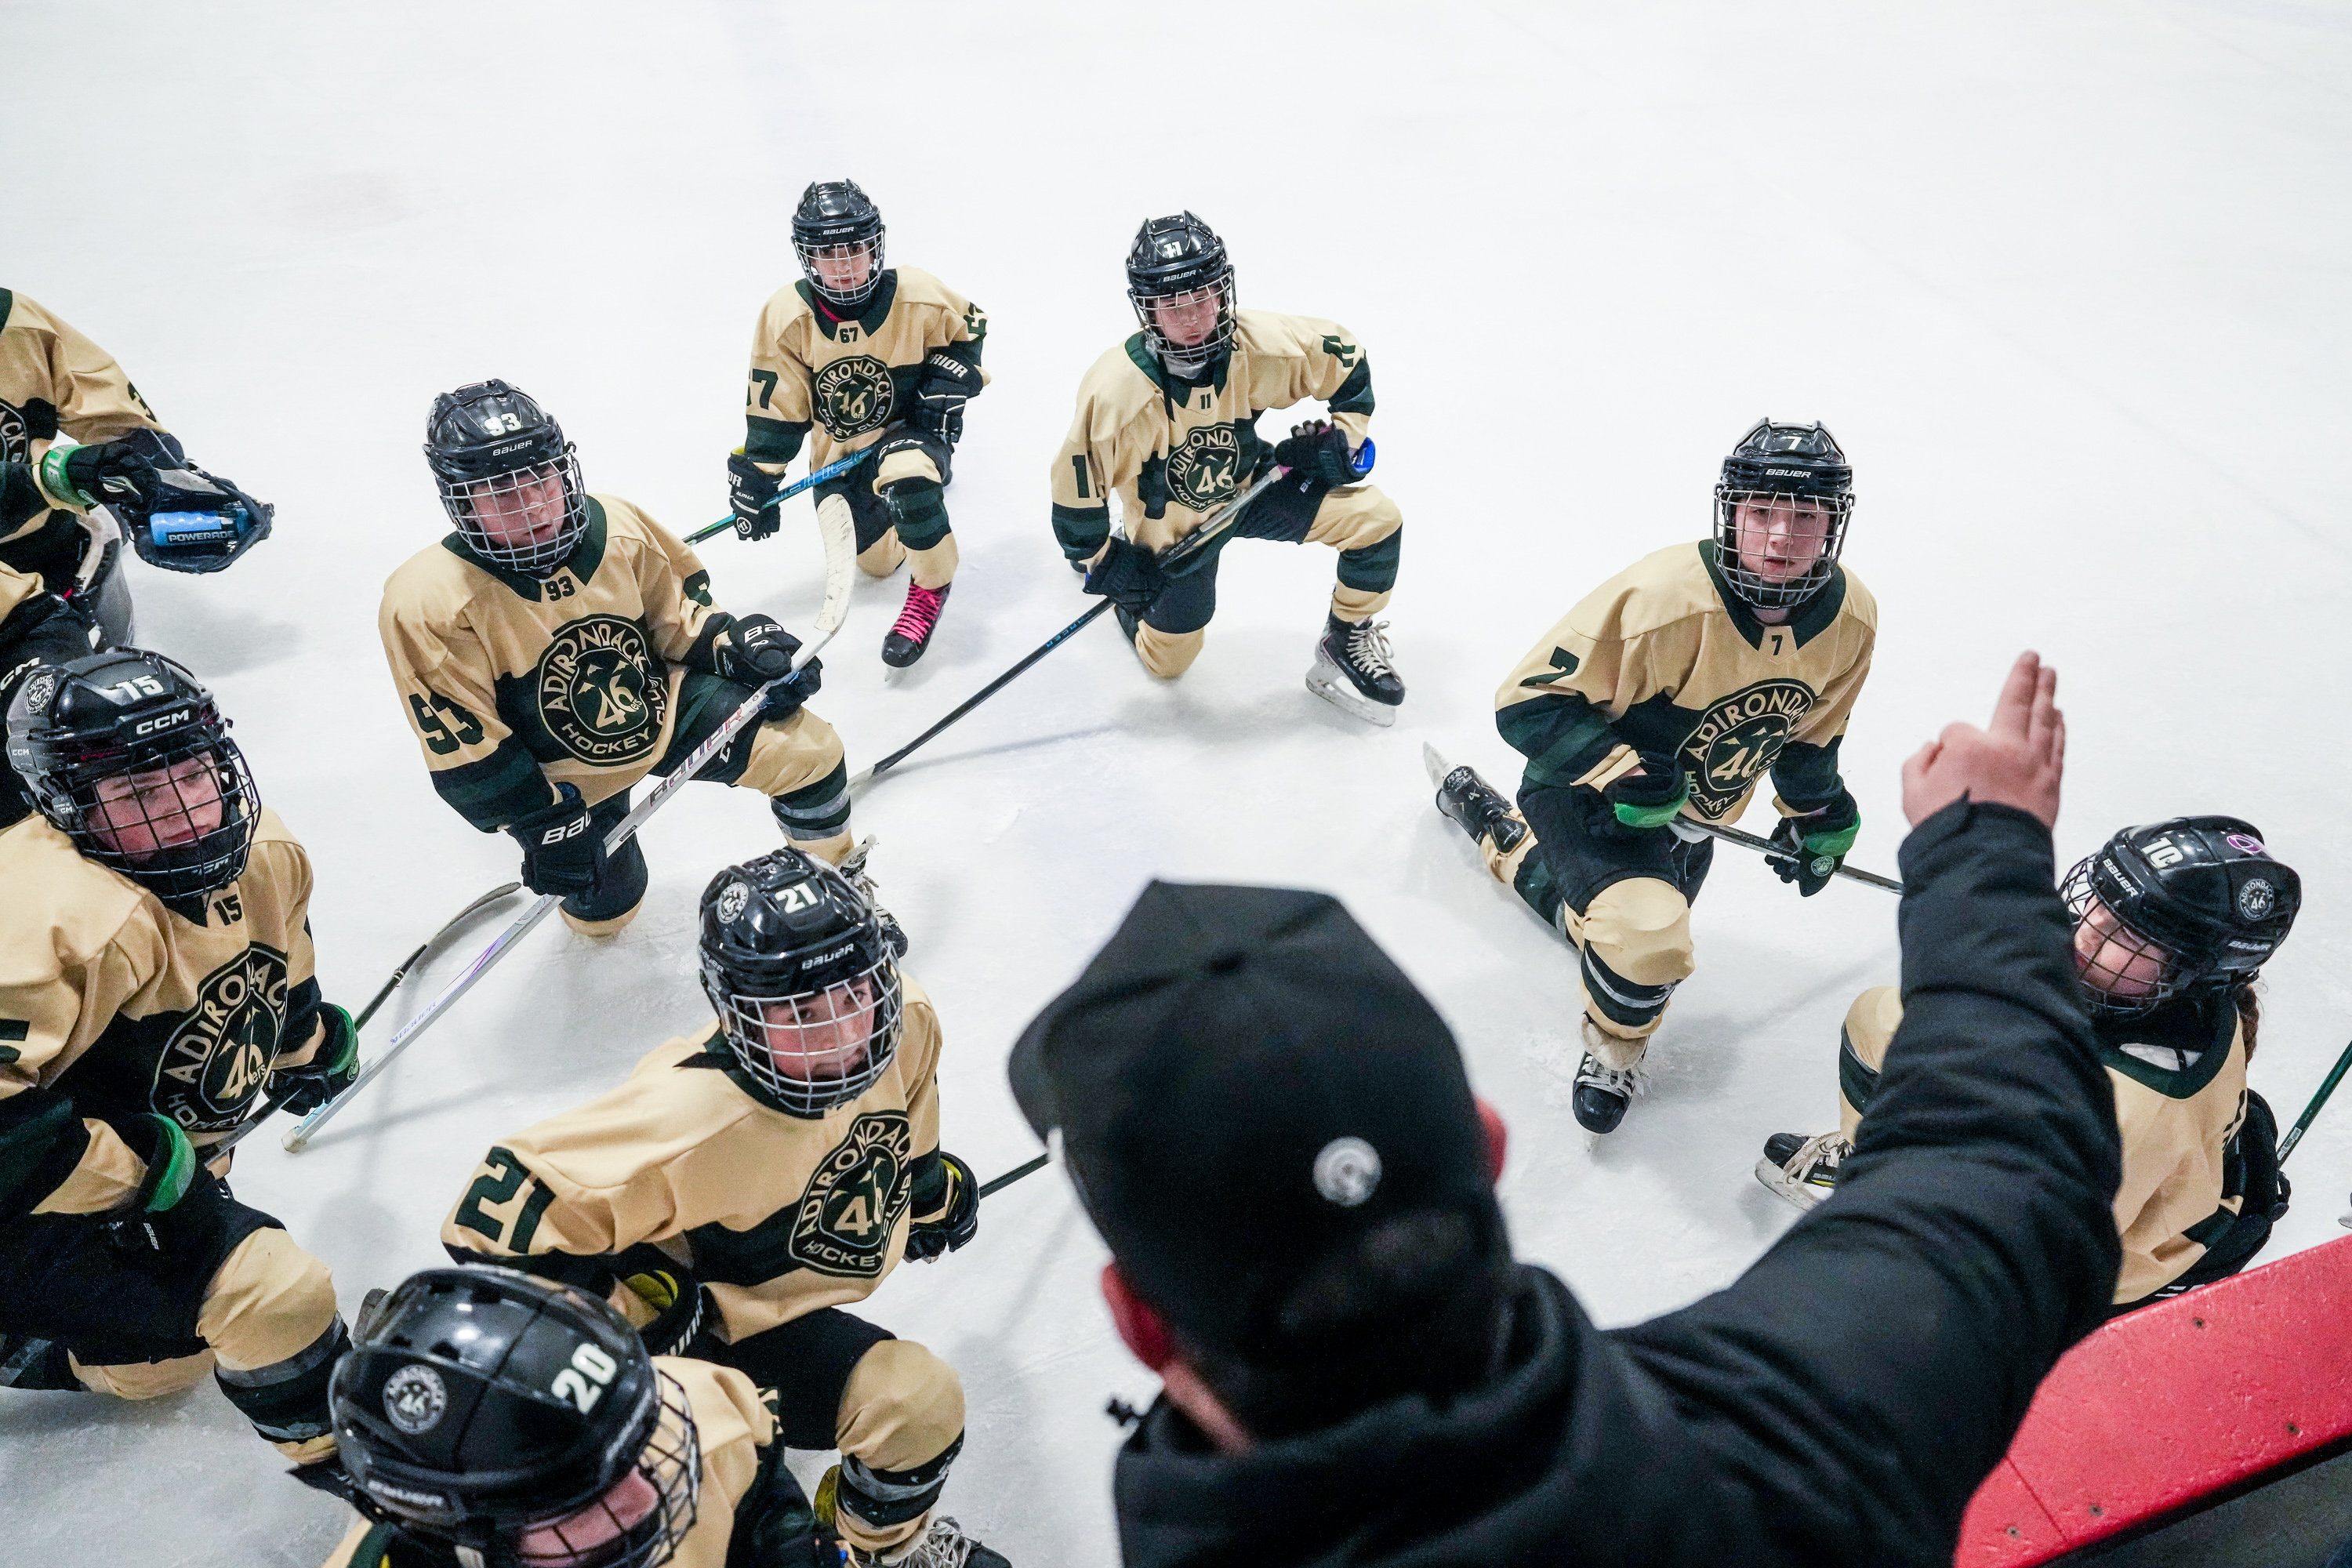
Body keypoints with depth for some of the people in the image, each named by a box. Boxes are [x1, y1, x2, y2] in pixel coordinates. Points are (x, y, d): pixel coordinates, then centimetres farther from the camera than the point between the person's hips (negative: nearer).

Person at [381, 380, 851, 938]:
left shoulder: (615, 527, -17)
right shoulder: (427, 604, -27)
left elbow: (675, 612, 3)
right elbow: (466, 749, -21)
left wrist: (735, 644, -13)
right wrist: (544, 827, -21)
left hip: (659, 701, 3)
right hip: (564, 772, -2)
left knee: (808, 750, -6)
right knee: (607, 902, 0)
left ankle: (833, 864, 24)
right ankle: (592, 913, 40)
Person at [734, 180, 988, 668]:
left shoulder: (918, 297, -19)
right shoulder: (786, 317, -16)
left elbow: (969, 326, 3)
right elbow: (774, 408, -7)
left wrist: (947, 381, -13)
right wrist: (757, 481, -5)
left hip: (910, 427, -3)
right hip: (838, 446, 4)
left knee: (908, 476, -40)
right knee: (876, 562, 6)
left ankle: (931, 589, -14)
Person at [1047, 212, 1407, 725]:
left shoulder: (1267, 345, -27)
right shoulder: (1115, 393, -35)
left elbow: (1346, 357, -6)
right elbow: (1076, 482, -20)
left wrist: (1345, 434, -8)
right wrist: (1100, 562, -12)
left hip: (1249, 487, 3)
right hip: (1170, 523, -2)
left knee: (1377, 519, -12)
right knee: (1168, 659, 10)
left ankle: (1346, 640, 12)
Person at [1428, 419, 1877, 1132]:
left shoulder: (1850, 619, -13)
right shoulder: (1663, 597, -34)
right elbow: (1529, 702, -29)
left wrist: (1820, 817, 12)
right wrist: (1622, 775, -36)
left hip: (1689, 817, 7)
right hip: (1591, 794, -7)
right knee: (1648, 942, -32)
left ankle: (1490, 822, 51)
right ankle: (1614, 1045, 6)